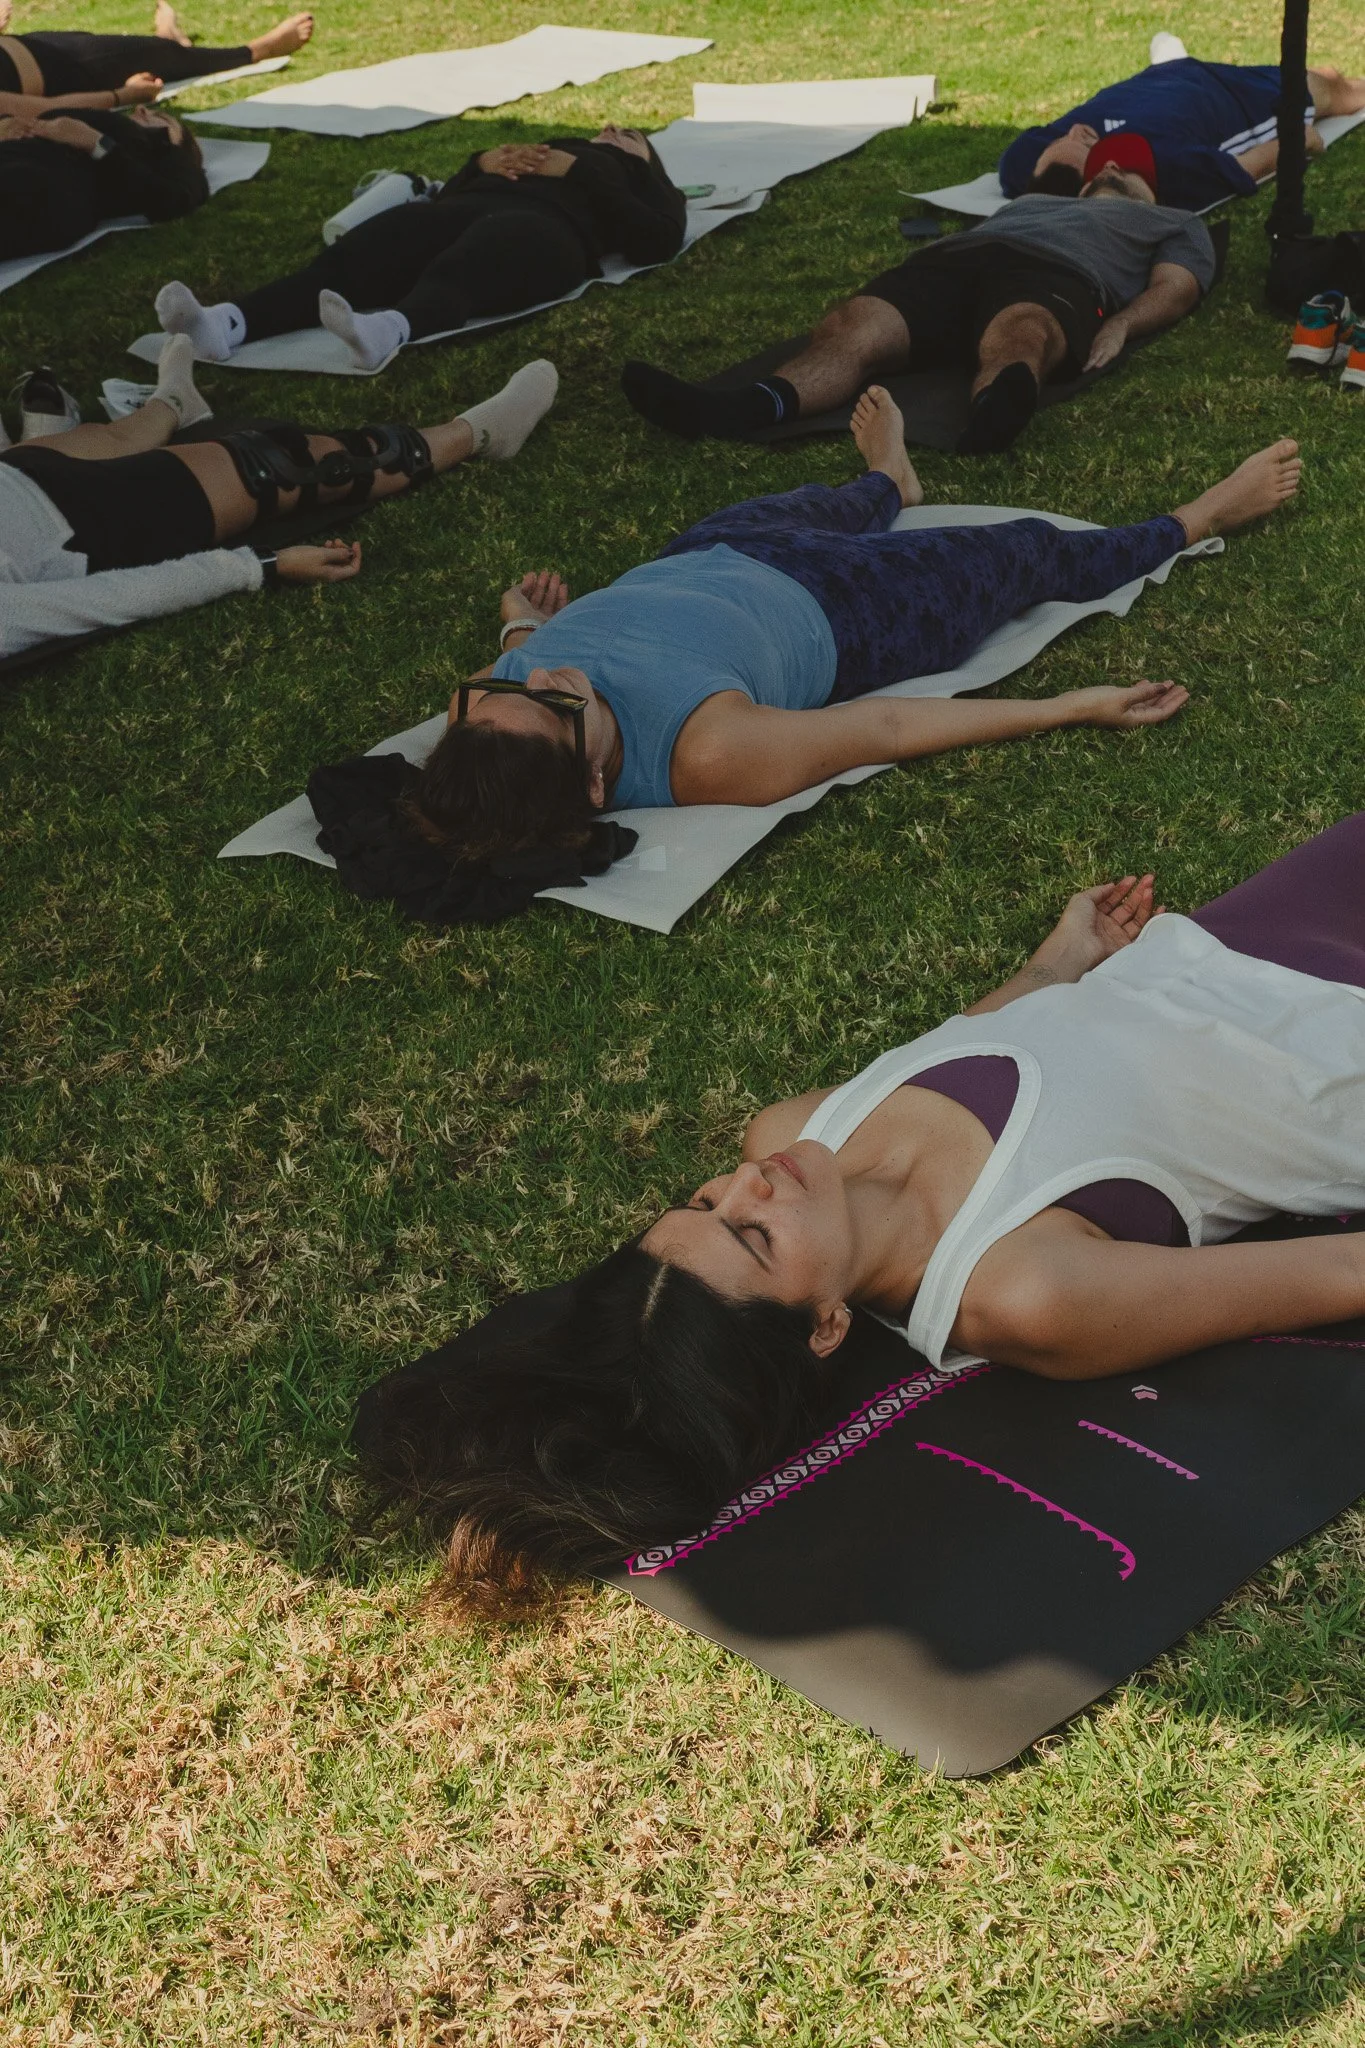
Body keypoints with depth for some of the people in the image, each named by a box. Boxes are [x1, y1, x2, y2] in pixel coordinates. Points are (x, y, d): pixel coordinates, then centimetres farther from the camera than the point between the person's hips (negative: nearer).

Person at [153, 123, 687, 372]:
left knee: (451, 275, -40)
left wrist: (578, 172, 6)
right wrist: (482, 162, 11)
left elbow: (660, 241, 8)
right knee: (344, 260, -25)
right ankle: (222, 325, -49)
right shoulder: (543, 150, 44)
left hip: (544, 225, -4)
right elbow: (449, 191, 31)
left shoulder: (643, 183, 33)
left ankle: (386, 332, -71)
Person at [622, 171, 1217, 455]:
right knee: (851, 327, -29)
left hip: (1058, 275, -4)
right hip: (954, 258, 4)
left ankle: (994, 416, -78)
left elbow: (1174, 289, 15)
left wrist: (1119, 324, -8)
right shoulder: (1036, 201, 48)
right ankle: (739, 410, -56)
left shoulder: (1173, 223, 36)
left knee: (1015, 337, -43)